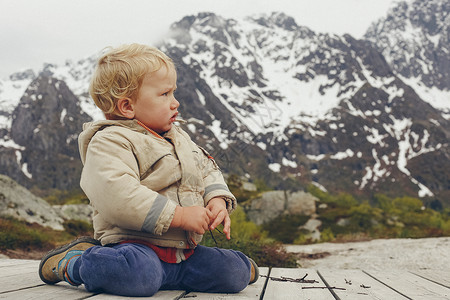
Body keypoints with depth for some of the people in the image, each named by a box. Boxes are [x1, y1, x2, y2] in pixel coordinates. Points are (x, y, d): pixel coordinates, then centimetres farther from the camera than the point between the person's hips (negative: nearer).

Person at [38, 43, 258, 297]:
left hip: (185, 248, 7)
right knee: (138, 276, -39)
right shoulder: (110, 142, -12)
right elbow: (117, 196, -26)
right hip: (135, 243, -7)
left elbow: (208, 171, 23)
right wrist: (179, 215, -24)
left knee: (235, 274, -3)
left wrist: (218, 200, -1)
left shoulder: (179, 138, 17)